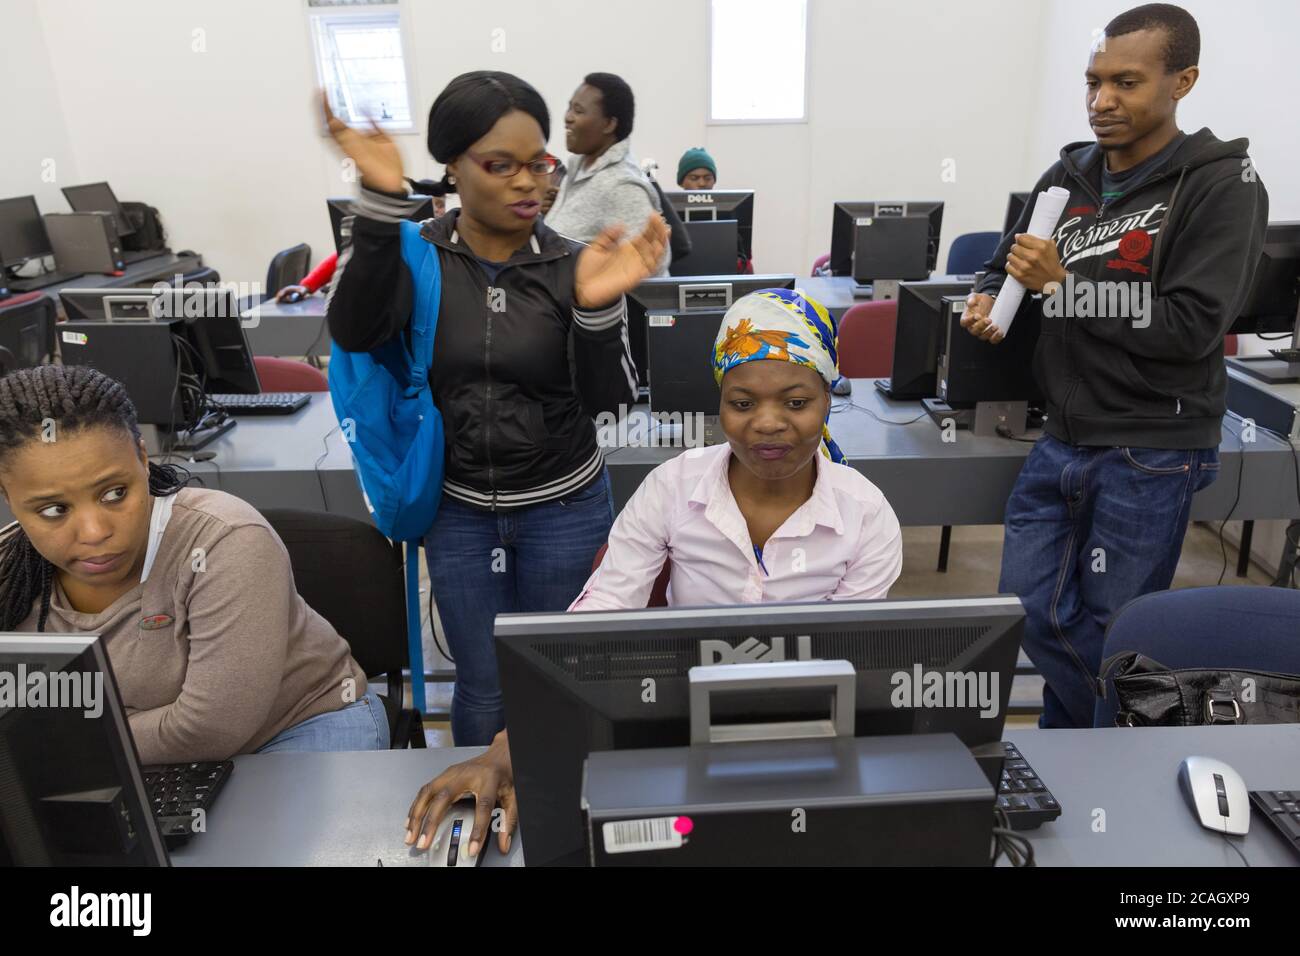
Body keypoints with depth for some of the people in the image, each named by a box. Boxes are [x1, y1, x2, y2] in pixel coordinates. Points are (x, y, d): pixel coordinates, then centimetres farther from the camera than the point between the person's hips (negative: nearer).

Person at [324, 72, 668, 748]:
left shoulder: (574, 265, -8)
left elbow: (608, 400, -15)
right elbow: (356, 332, -26)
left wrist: (597, 307, -32)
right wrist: (382, 199, -35)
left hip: (565, 508, 0)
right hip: (459, 511, 0)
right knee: (484, 689, 14)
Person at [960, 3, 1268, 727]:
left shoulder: (1222, 186, -8)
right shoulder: (1068, 177, 8)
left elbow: (1191, 328, -16)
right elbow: (1007, 267, 20)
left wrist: (1062, 284, -18)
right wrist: (990, 298, -3)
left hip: (1152, 452, -5)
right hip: (1064, 440, 6)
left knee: (1111, 633, 4)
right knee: (1030, 606, 9)